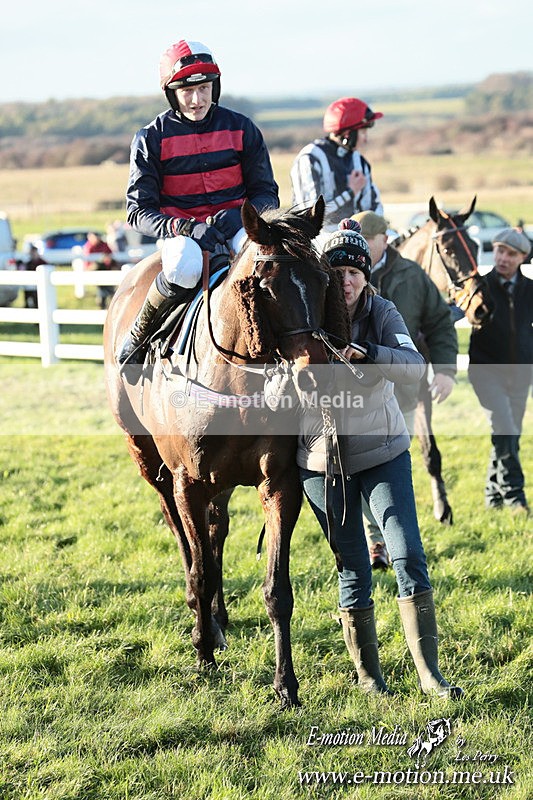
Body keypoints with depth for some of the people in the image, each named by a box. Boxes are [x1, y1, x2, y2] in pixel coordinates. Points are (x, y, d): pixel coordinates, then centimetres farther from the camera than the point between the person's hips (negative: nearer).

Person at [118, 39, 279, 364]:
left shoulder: (241, 128, 5)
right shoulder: (151, 138, 0)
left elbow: (267, 193, 7)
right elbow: (139, 210, -3)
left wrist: (239, 216, -16)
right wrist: (187, 228, -21)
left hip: (236, 226, 1)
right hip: (180, 230, -1)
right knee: (184, 267, -38)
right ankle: (138, 336, -11)